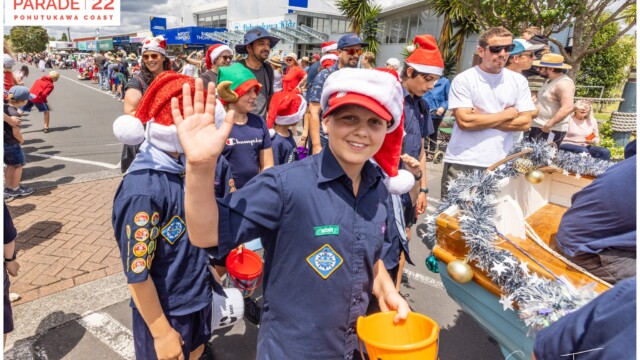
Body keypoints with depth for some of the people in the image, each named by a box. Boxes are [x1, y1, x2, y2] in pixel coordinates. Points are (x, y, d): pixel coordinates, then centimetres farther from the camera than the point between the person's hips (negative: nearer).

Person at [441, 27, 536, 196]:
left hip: (499, 166, 3)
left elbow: (525, 122, 2)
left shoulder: (518, 81, 8)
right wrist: (507, 114, -4)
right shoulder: (464, 80, -4)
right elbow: (464, 121, -14)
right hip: (462, 164, -3)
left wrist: (481, 119, -8)